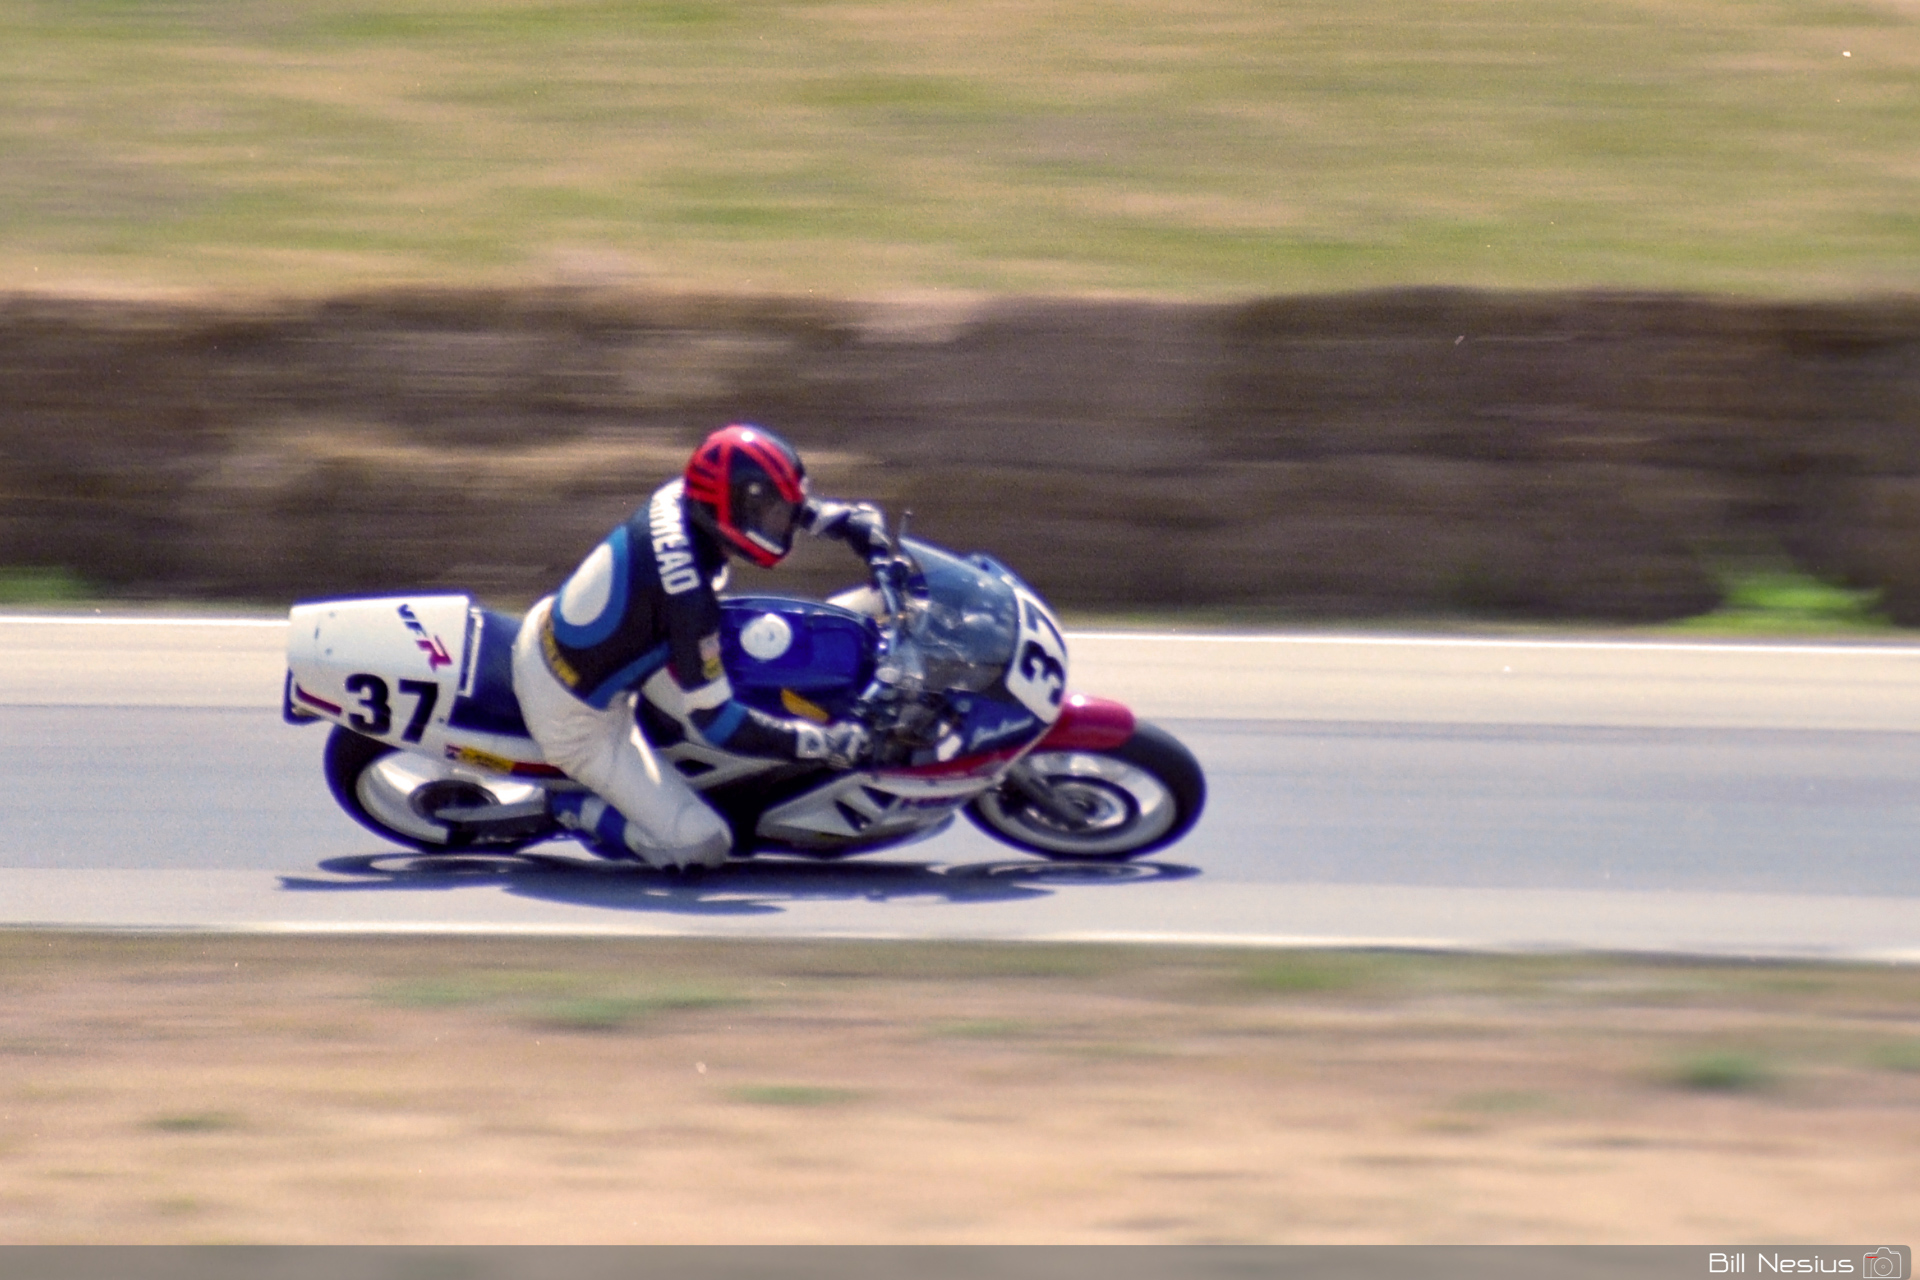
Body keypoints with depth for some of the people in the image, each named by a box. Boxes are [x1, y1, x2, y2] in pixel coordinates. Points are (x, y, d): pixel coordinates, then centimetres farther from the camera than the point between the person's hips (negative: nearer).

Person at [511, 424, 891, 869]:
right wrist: (823, 743, -27)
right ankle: (569, 807, 2)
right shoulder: (689, 597, -34)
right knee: (703, 845, -8)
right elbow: (716, 722, -29)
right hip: (573, 718, -8)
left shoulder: (681, 495, -13)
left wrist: (849, 518, -1)